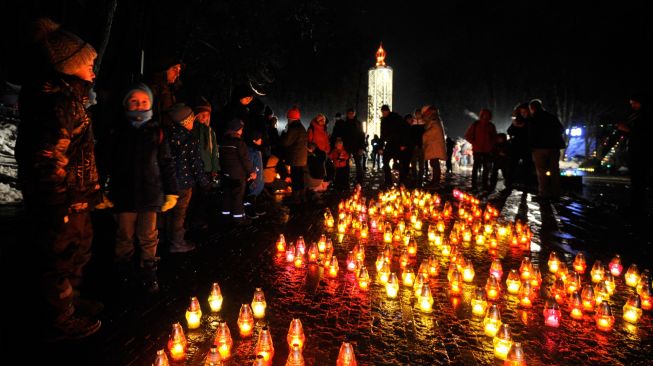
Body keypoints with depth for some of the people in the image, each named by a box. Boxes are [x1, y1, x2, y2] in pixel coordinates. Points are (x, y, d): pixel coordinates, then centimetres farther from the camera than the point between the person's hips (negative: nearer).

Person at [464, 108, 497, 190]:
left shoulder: (491, 126, 10)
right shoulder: (475, 124, 0)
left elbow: (494, 137, 20)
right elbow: (467, 136, 1)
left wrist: (492, 145, 4)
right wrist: (474, 143, -9)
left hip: (488, 150, 4)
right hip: (477, 150, -4)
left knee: (486, 168, 5)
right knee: (476, 167, -3)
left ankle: (485, 184, 12)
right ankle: (474, 185, 0)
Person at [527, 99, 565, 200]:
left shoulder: (533, 119, -5)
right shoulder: (552, 117, 11)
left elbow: (532, 135, -9)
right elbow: (561, 129, 18)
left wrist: (531, 146, -2)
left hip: (540, 147, -5)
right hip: (554, 146, 5)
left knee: (541, 171, -2)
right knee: (554, 170, 10)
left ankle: (544, 194, -6)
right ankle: (555, 193, 12)